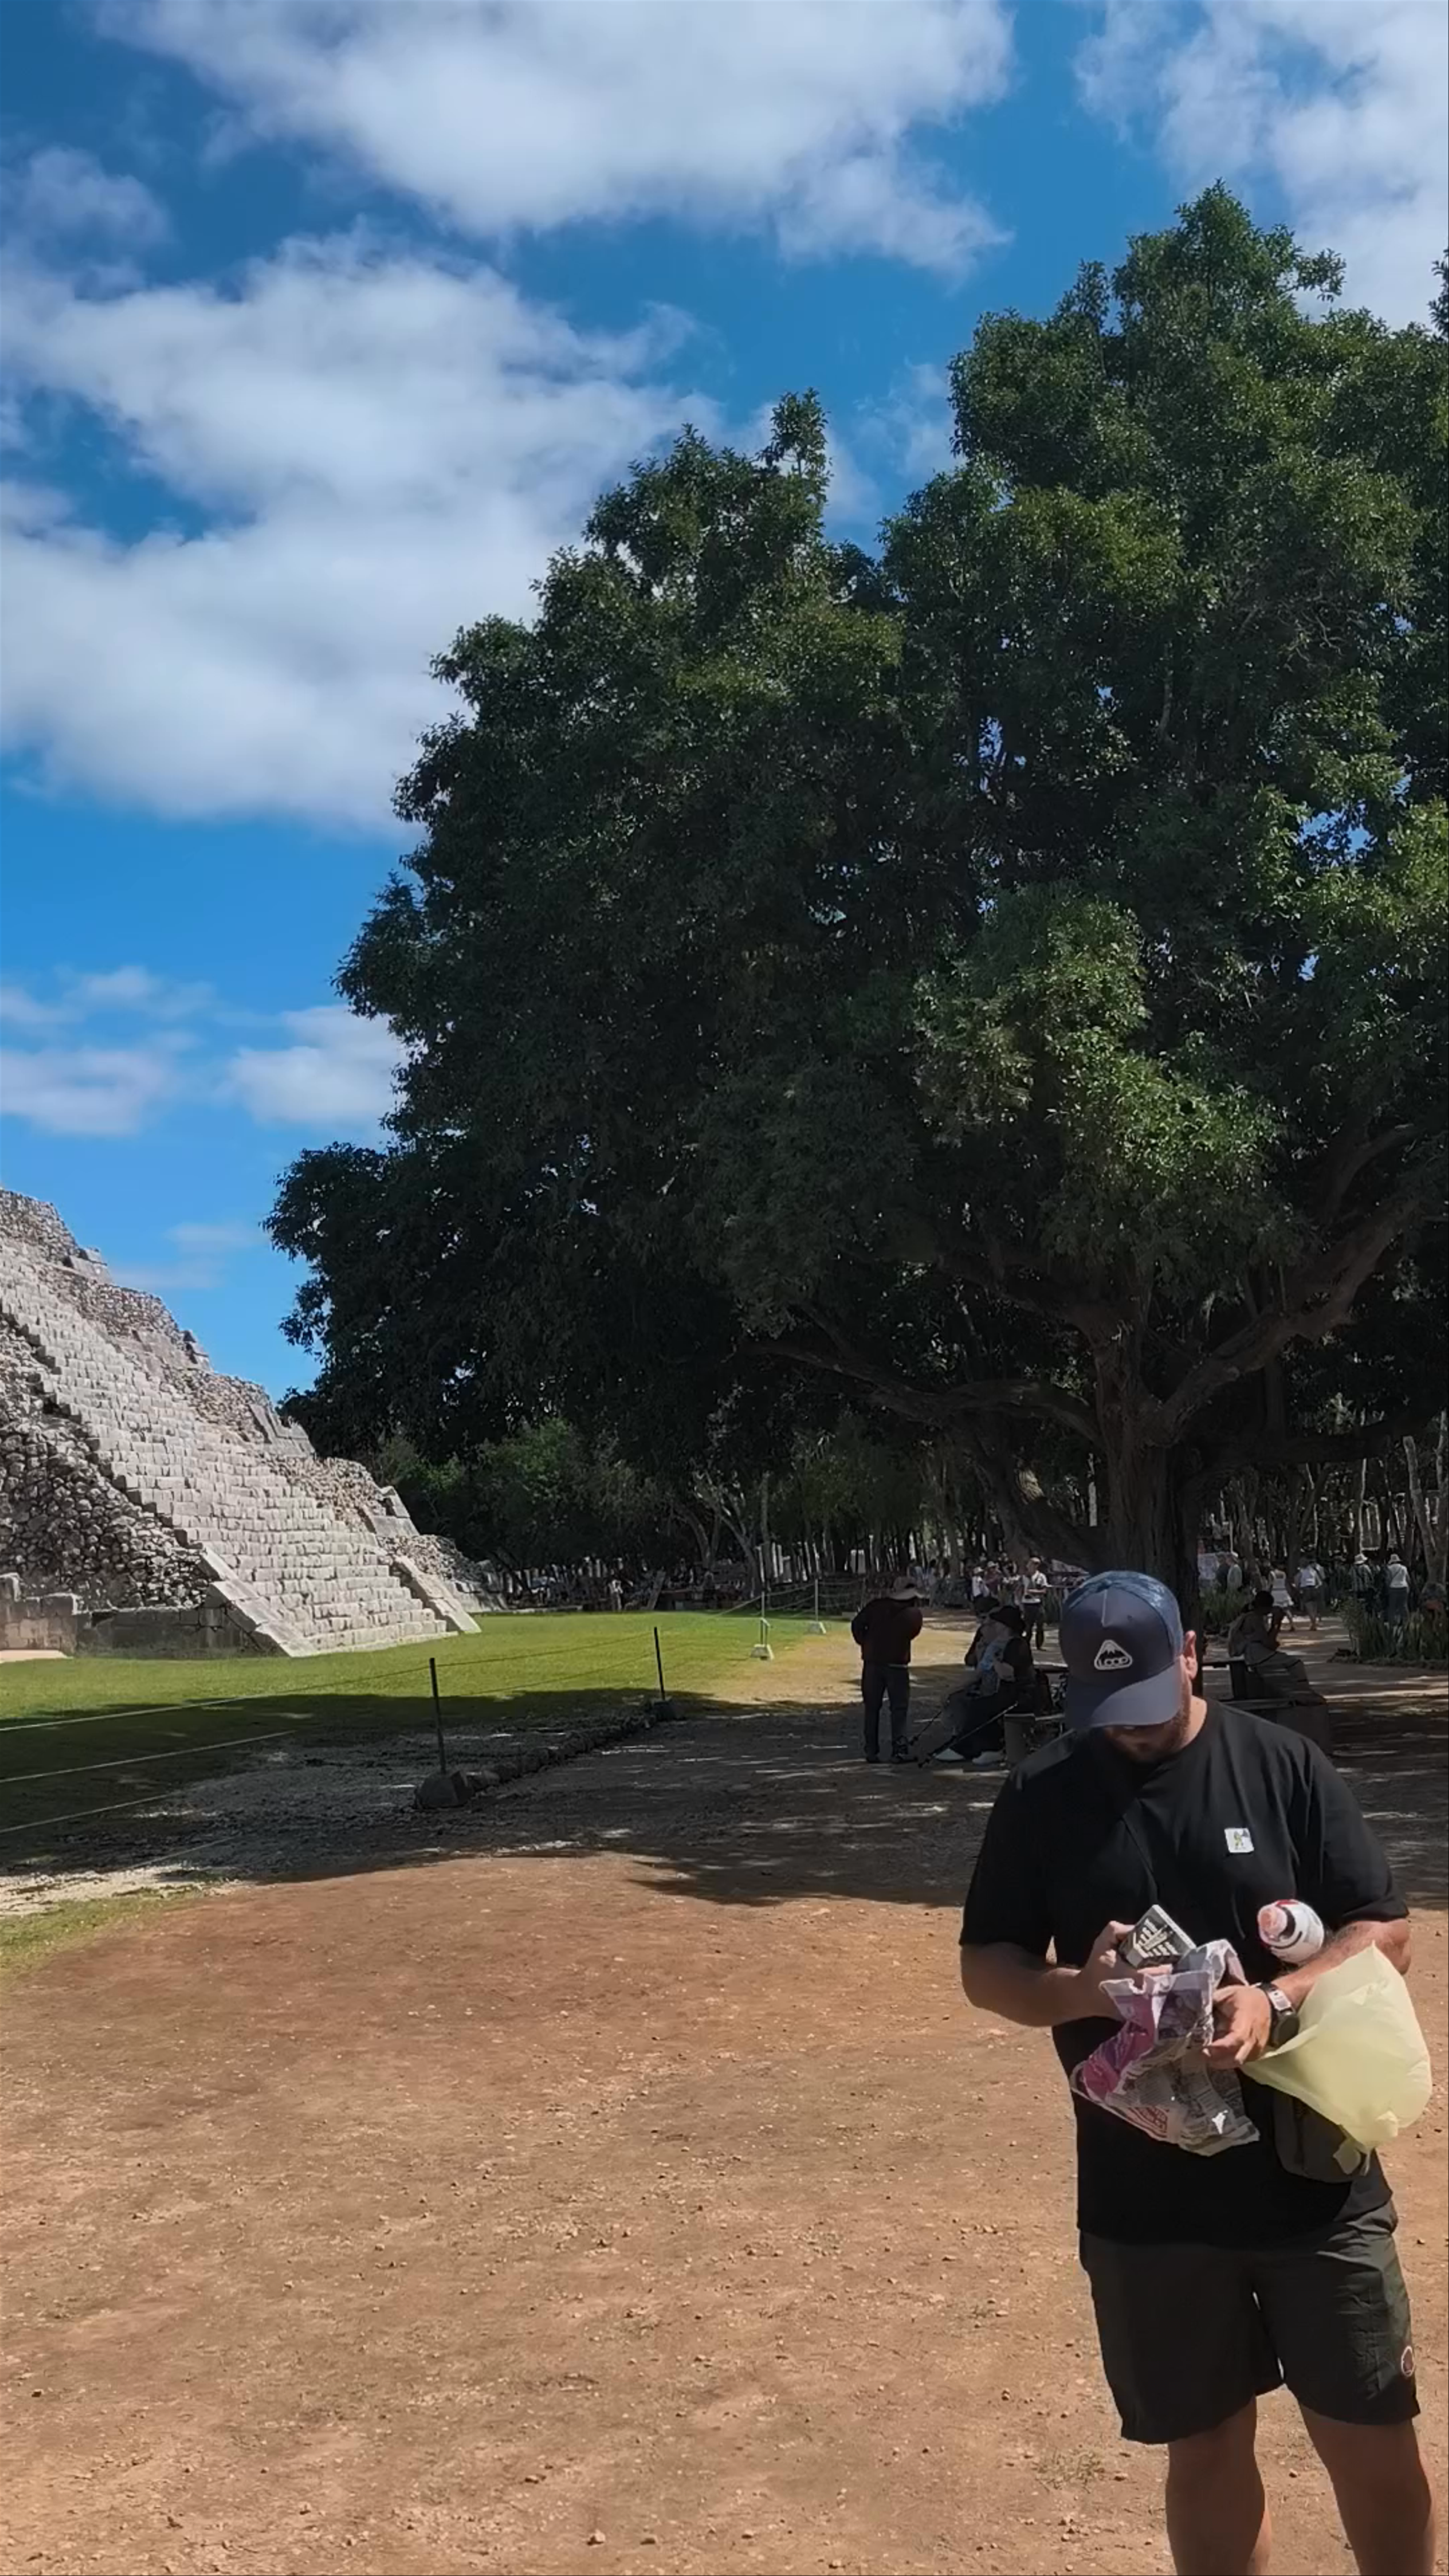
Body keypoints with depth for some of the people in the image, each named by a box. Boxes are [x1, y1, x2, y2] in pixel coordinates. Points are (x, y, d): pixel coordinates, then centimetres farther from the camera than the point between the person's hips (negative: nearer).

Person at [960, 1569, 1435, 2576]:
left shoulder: (1285, 1765, -5)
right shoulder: (1042, 1797, -3)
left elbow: (1385, 1931, -4)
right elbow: (985, 1968, 2)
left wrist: (1278, 2002, -23)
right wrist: (1078, 1988, -20)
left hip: (1313, 2171, -1)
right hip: (1148, 2191, 1)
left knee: (1374, 2439, 9)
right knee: (1208, 2448, 14)